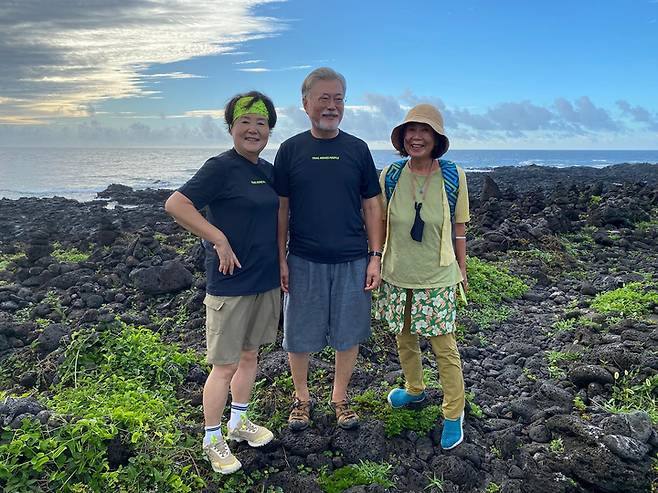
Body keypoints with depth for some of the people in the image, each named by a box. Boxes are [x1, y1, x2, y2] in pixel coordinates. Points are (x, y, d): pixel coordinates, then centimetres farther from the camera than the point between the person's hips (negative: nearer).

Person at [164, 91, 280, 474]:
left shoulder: (268, 170, 9)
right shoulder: (221, 167, -13)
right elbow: (176, 204, -22)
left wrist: (280, 263, 11)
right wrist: (219, 239, -23)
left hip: (267, 280, 7)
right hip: (231, 282, -7)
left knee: (250, 355, 19)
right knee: (225, 365, 3)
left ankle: (239, 422, 38)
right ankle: (213, 439, 22)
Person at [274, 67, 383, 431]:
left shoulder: (357, 149, 4)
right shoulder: (291, 149, 1)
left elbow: (372, 206, 6)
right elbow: (281, 207, 3)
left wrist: (375, 257, 0)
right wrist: (280, 259, -2)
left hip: (352, 261, 1)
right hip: (303, 261, -1)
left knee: (348, 335, 11)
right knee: (299, 335, 9)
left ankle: (340, 397, 32)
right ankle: (301, 397, 32)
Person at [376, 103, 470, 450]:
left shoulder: (453, 177, -9)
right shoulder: (390, 175, -5)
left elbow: (458, 229, 0)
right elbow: (380, 225, 5)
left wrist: (462, 270, 7)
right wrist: (374, 264, 7)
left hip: (437, 278, -3)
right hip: (397, 276, 3)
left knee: (445, 348, 5)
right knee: (404, 339, 20)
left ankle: (454, 415, 24)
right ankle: (414, 390, 46)